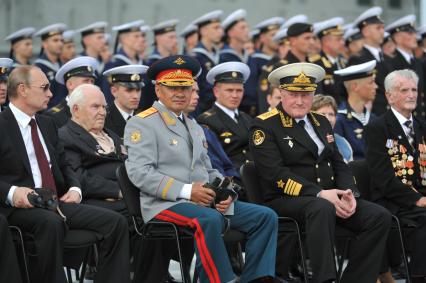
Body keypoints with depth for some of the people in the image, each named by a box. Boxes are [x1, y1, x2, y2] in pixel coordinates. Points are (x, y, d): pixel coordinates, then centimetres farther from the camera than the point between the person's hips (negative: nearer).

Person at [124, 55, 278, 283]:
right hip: (165, 203, -8)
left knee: (266, 216, -7)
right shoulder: (142, 124, -2)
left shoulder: (194, 127, 25)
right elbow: (139, 173, -14)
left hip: (205, 201, 8)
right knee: (210, 220, -38)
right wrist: (186, 191, -21)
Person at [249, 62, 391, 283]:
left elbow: (338, 164, 17)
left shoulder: (321, 122, 20)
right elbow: (276, 173, -14)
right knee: (322, 209, -39)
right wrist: (320, 194, -24)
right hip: (285, 201, -7)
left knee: (379, 217, -15)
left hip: (329, 197, 7)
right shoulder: (264, 126, -3)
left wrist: (349, 194, -5)